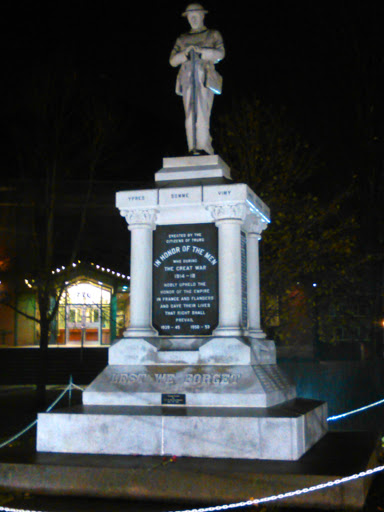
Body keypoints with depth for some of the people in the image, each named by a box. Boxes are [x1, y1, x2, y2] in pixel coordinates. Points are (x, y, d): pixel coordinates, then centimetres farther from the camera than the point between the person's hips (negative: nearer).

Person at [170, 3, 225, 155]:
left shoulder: (213, 35, 17)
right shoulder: (182, 39, 23)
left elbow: (220, 54, 1)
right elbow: (172, 61, 14)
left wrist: (200, 51, -11)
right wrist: (185, 53, -5)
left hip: (205, 79, -2)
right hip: (187, 80, 3)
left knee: (202, 114, -19)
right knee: (190, 116, -9)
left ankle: (203, 149, -22)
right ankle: (193, 151, -11)